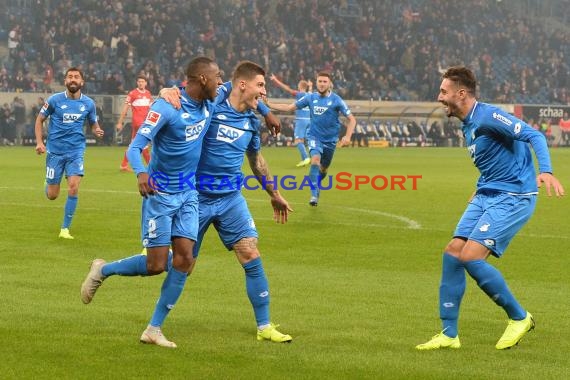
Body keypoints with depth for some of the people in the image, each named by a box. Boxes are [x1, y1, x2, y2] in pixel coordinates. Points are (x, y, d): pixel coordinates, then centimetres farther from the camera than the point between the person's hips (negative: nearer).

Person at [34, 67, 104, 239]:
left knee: (73, 188, -16)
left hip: (76, 152, 1)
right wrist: (39, 142, -8)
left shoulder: (88, 103, 1)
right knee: (52, 195, 3)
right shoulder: (55, 100, -6)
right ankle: (48, 183, 43)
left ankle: (65, 229, -4)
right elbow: (39, 120, 4)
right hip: (55, 151, -1)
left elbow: (93, 123, 14)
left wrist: (97, 131, -10)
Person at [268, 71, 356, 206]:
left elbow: (351, 119, -8)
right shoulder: (310, 98, -4)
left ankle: (317, 186, 47)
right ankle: (314, 194, -24)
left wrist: (347, 137, -22)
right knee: (315, 160, -26)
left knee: (323, 168, 13)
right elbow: (290, 107, 3)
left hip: (330, 139, 0)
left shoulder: (336, 100, -11)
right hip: (314, 136, 0)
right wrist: (268, 104, -4)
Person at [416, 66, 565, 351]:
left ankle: (519, 317, 1)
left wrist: (545, 171, -36)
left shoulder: (488, 116, -15)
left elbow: (534, 135, -23)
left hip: (513, 197, -9)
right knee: (452, 253, 0)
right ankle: (449, 334, 7)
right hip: (486, 196, 9)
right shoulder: (468, 125, 14)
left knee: (470, 257, -18)